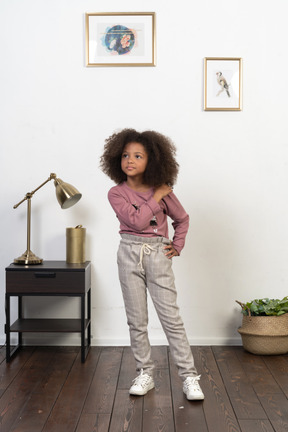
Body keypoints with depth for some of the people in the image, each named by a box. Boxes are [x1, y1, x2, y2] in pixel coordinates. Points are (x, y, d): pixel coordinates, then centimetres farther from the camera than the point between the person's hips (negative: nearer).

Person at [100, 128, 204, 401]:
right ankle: (145, 374, 20)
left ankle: (189, 376, 7)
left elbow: (182, 219, 15)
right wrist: (156, 197, -11)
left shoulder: (163, 191, 1)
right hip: (130, 254, 1)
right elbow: (136, 221, -16)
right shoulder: (116, 193, -2)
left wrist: (177, 246, 5)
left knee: (171, 317, -1)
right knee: (136, 320, 6)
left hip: (158, 255, 0)